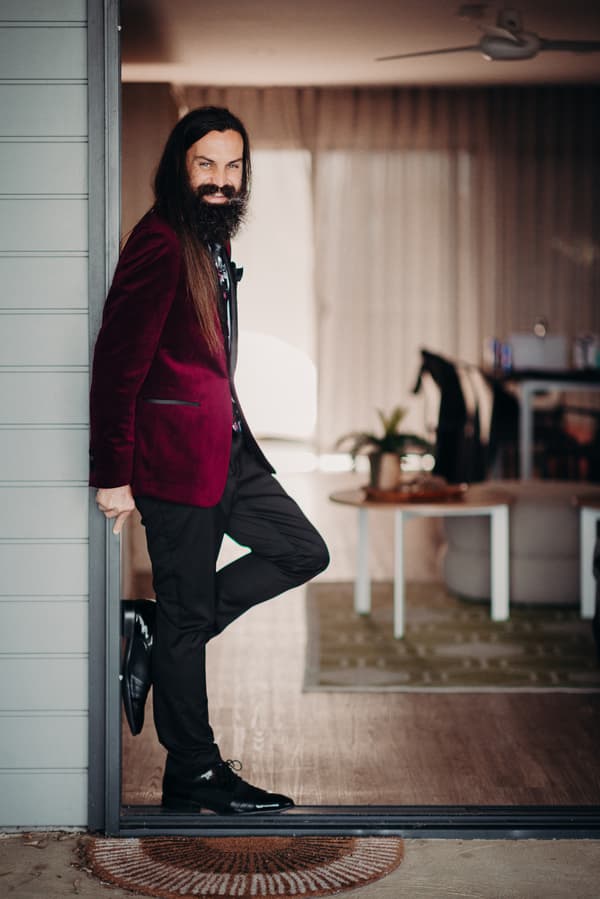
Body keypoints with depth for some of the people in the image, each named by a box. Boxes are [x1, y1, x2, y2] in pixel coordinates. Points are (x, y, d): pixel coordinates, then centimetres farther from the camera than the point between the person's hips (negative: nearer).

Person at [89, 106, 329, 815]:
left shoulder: (210, 242, 15)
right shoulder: (160, 241, -15)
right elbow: (116, 363, -18)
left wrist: (234, 433, 15)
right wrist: (112, 475, -18)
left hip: (225, 449, 9)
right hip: (176, 455, -9)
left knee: (304, 552, 13)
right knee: (188, 612, 1)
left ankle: (166, 636, 18)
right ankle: (192, 774, 14)